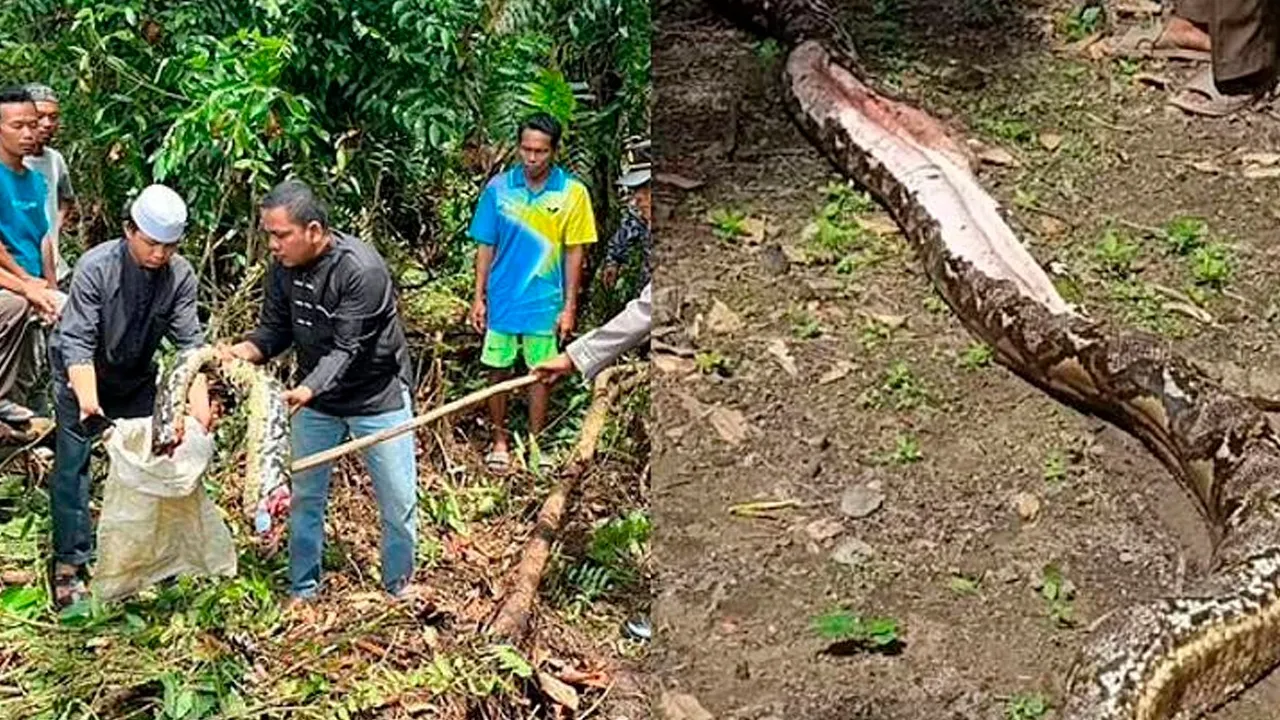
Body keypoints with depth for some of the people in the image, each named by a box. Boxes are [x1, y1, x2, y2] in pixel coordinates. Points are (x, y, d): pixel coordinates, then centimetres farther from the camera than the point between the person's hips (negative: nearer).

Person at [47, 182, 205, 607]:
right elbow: (77, 340, -31)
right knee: (72, 466, -6)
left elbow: (189, 341, -21)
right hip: (81, 378, -4)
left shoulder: (180, 275, -19)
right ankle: (70, 564, 1)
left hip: (137, 381, 4)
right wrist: (88, 398, -44)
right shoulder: (96, 266, -29)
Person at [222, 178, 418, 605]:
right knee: (305, 497, 13)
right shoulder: (283, 269, -9)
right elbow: (275, 330, -1)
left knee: (398, 500, 6)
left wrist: (307, 390, -45)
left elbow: (349, 350, -31)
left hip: (378, 397, -5)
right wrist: (246, 350, -23)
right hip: (315, 397, 5)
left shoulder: (362, 270, -28)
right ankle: (303, 588, 29)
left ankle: (399, 585, 27)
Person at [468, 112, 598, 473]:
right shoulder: (498, 188, -4)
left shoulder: (572, 192, -7)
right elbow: (486, 247, 3)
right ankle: (500, 441, 25)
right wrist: (479, 297, 1)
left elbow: (574, 252, -3)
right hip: (502, 300, 1)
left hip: (545, 303, -1)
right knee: (499, 370, 10)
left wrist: (569, 306, -4)